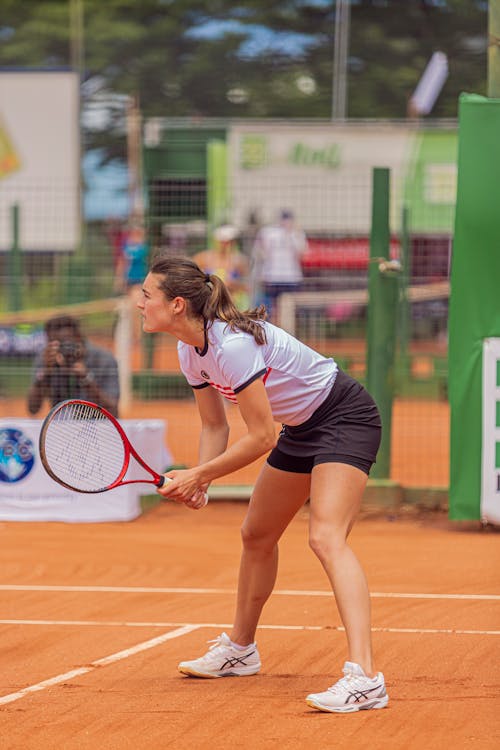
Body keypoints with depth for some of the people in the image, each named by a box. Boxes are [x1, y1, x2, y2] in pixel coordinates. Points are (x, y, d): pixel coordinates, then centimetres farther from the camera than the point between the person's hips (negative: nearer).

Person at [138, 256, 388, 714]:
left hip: (346, 418, -10)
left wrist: (199, 475, -19)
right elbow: (215, 426, 8)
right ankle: (240, 650, 41)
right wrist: (199, 483, -8)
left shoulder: (234, 344, -30)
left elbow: (261, 439, -27)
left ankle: (364, 678, -38)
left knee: (326, 538, -26)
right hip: (302, 428, 10)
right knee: (257, 535, 19)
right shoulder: (191, 351, -2)